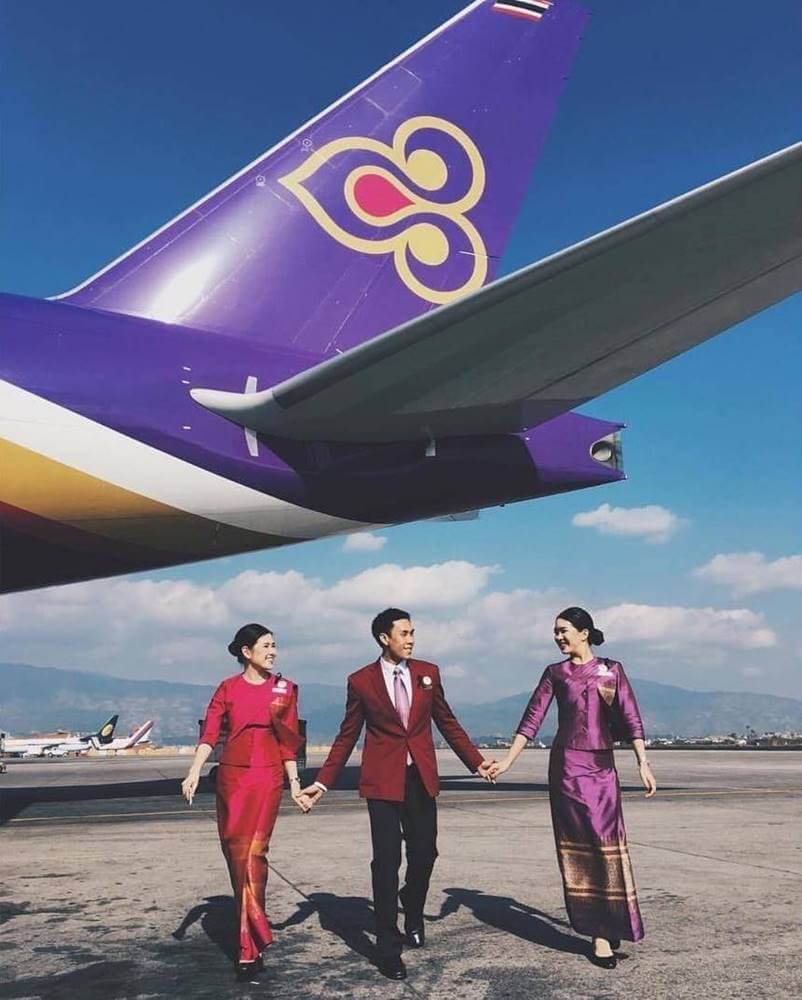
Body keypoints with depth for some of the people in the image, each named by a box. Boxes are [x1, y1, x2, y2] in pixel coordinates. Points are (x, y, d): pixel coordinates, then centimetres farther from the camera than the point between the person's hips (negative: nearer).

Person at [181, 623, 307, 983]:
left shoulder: (284, 689, 7)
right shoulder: (228, 689, 5)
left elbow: (288, 741, 8)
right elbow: (209, 734, -4)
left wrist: (295, 785, 5)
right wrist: (194, 772, -18)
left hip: (267, 777, -1)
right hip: (231, 775, 2)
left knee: (252, 853, -10)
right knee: (235, 854, 6)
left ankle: (249, 950, -4)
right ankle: (253, 930, 25)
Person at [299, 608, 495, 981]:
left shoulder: (427, 673, 5)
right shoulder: (361, 681, -1)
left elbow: (447, 723, 12)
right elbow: (346, 737, 4)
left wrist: (476, 761, 8)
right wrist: (323, 781, 0)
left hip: (421, 778, 3)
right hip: (383, 779, -3)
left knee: (424, 852, 8)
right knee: (387, 861, -2)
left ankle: (413, 919, 37)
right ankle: (388, 948, 10)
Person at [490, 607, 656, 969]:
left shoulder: (612, 671, 5)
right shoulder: (555, 673, 5)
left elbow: (631, 718, 0)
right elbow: (532, 719, 2)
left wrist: (643, 764, -9)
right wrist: (507, 760, -5)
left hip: (602, 766, 1)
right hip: (567, 766, -1)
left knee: (608, 844, 1)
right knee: (577, 846, -2)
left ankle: (611, 925, 16)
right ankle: (599, 932, 5)